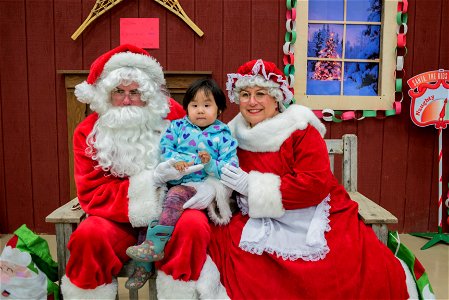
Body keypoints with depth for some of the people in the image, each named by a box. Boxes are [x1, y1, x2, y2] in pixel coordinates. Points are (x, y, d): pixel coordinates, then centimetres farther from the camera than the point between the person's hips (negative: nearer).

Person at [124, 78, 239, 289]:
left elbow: (230, 168, -5)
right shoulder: (178, 126, 10)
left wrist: (210, 164, -22)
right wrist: (174, 161, -21)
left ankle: (154, 245, -19)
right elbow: (164, 148, -2)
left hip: (202, 184, -4)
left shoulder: (223, 136, 2)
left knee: (175, 195, -31)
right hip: (173, 181, 4)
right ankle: (144, 265, 1)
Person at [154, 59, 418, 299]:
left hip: (312, 218, -3)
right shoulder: (236, 134, 8)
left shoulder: (301, 130, -7)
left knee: (375, 275, -20)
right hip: (261, 224, 4)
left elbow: (315, 185, -17)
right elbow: (226, 178, 18)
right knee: (192, 225, -13)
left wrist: (251, 185, -17)